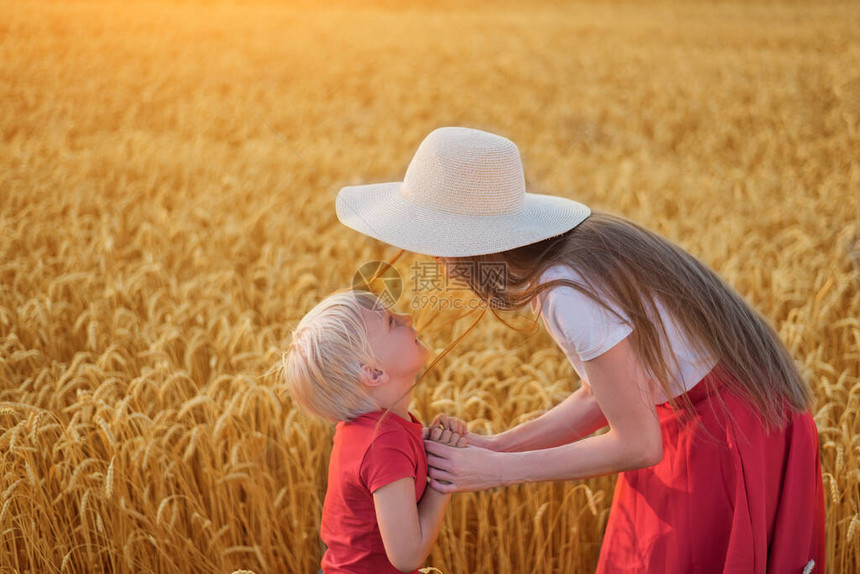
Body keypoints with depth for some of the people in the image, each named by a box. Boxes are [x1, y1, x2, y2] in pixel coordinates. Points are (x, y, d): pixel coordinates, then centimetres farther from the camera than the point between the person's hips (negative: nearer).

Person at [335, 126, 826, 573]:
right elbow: (602, 396, 7)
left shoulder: (570, 293, -28)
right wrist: (493, 447, 1)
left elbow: (636, 446, -21)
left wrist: (497, 471, -16)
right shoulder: (567, 248, -1)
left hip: (731, 442, -8)